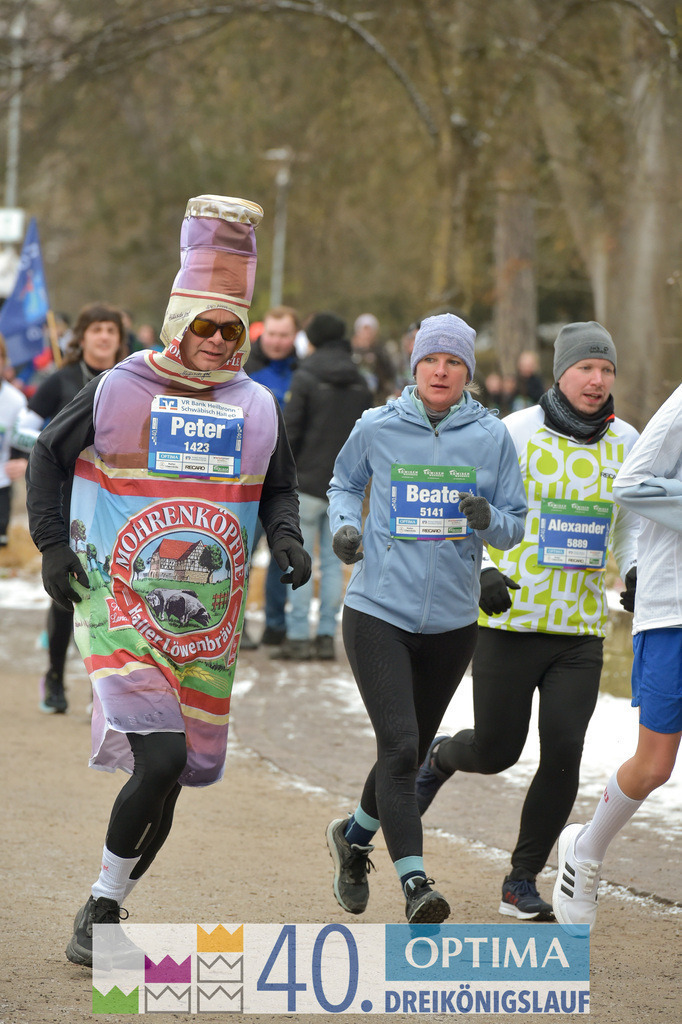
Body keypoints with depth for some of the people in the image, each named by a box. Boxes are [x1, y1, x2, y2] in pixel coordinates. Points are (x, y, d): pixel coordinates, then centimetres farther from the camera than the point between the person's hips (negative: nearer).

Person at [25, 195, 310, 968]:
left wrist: (285, 536, -2)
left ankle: (104, 910, 23)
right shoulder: (118, 390, -3)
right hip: (121, 613, -4)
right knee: (161, 760, -21)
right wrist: (53, 542, 0)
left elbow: (278, 489, 19)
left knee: (172, 777, 6)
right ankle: (102, 906, -5)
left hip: (209, 623, 4)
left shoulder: (257, 408, 7)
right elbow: (48, 456, 10)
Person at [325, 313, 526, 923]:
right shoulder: (377, 429, -1)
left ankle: (354, 838, 43)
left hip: (452, 621, 3)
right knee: (399, 747, -17)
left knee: (414, 753, 16)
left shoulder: (492, 437, 0)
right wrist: (344, 525, -2)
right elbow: (344, 483, 18)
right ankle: (415, 885, -19)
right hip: (379, 613, -3)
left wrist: (488, 519, -18)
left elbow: (514, 528, 5)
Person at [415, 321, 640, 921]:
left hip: (581, 628, 3)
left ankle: (523, 882, 9)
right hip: (511, 619, -3)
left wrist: (634, 571, -2)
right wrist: (480, 571, -18)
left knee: (563, 755, -7)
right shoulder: (516, 433, -8)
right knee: (497, 751, 2)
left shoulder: (625, 442, 5)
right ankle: (440, 758, 40)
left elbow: (631, 525, 17)